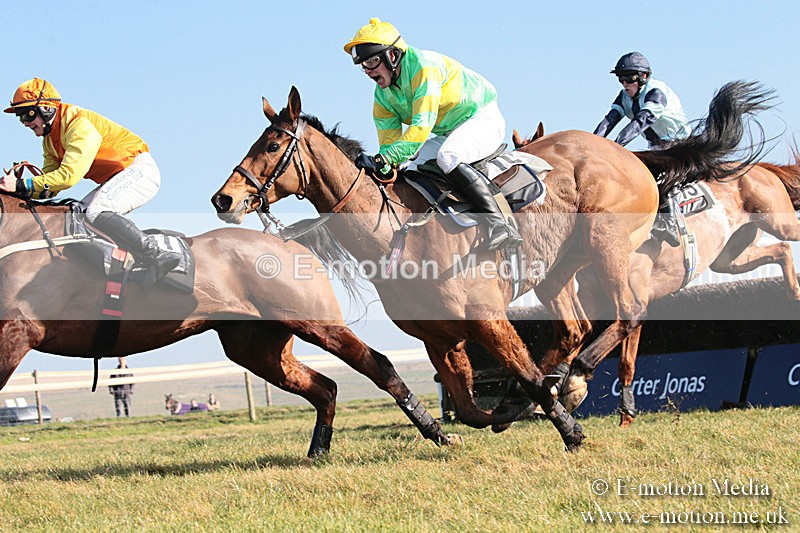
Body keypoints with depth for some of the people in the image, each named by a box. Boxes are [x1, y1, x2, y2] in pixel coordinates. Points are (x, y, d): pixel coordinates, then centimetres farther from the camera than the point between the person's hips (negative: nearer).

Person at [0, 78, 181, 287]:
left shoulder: (80, 125, -21)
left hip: (139, 170, -10)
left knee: (96, 213, -29)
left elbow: (69, 175, -30)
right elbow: (50, 187, 7)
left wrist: (22, 185, -30)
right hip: (116, 179, 10)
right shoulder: (49, 139, 11)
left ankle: (158, 257, -36)